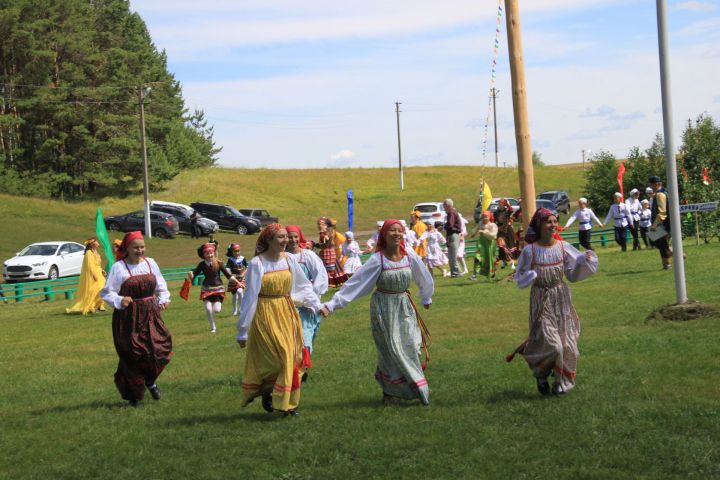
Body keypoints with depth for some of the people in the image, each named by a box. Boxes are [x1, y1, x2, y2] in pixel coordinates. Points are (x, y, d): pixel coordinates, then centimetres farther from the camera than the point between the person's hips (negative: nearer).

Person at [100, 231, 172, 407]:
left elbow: (161, 286, 17)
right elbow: (106, 292, -4)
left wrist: (164, 300, 0)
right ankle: (134, 395, 15)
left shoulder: (150, 263, 7)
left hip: (151, 315, 4)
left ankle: (150, 380, 24)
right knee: (132, 356, -3)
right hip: (128, 318, -4)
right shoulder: (118, 267, -6)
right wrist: (120, 301, -22)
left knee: (160, 348, -6)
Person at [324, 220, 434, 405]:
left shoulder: (409, 255, -6)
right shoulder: (378, 260, -14)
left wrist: (426, 298, 25)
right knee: (391, 350, -1)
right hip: (384, 308, -4)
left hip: (404, 306, 4)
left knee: (410, 347, 1)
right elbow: (355, 283, -14)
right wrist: (332, 304, -18)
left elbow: (423, 278, 11)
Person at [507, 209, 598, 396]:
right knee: (549, 342, -11)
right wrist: (532, 277, -21)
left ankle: (562, 380, 22)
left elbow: (574, 272, 5)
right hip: (541, 301, -3)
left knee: (566, 342, 5)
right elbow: (520, 277, -1)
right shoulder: (530, 250, -9)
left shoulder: (563, 247, -1)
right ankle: (541, 374, 17)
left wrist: (585, 260, -12)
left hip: (561, 298, 3)